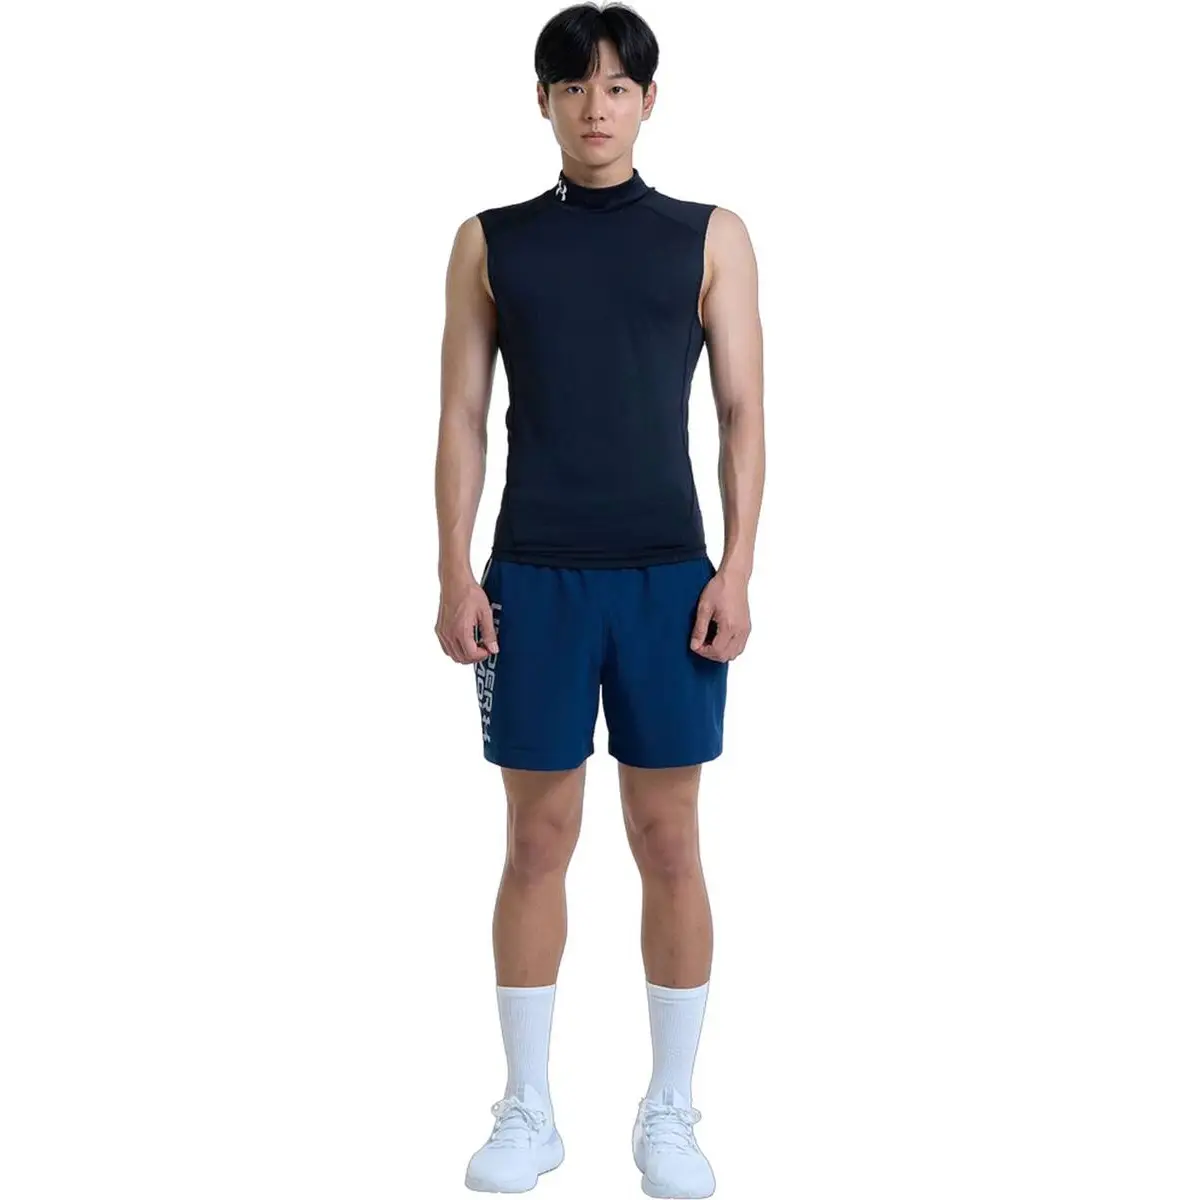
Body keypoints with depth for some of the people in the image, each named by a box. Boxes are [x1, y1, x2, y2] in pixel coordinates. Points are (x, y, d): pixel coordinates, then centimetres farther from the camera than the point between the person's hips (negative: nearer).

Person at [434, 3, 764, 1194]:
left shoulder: (710, 236, 5)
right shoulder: (491, 241, 7)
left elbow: (742, 414, 3)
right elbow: (463, 417, 6)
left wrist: (737, 569, -5)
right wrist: (454, 574, -2)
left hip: (669, 575, 0)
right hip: (532, 578, 1)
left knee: (669, 844, 4)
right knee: (537, 841, 6)